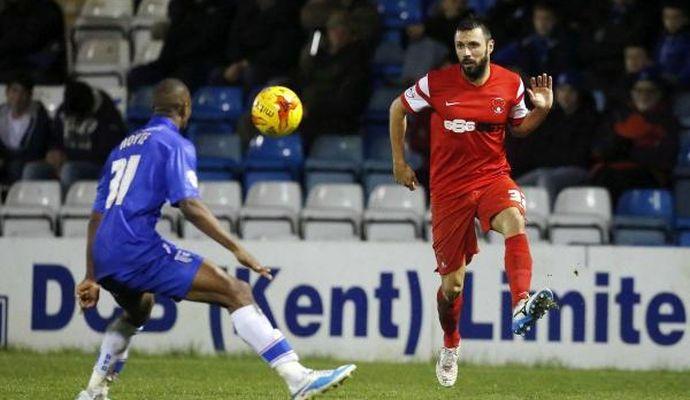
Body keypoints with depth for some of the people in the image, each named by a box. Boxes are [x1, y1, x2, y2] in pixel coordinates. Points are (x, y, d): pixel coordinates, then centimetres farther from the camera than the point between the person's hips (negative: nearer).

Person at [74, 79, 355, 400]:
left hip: (104, 257, 8)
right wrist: (236, 249, -16)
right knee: (237, 293, -11)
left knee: (138, 311, 40)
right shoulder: (174, 144, 2)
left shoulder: (124, 146, 26)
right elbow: (189, 205, -14)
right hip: (139, 249, -8)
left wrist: (91, 277, 28)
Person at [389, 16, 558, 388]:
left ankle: (521, 306, -55)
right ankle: (450, 345, 36)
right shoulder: (437, 82, -8)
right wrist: (399, 162, 9)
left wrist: (541, 109, -5)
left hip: (492, 176, 0)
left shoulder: (510, 84, -3)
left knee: (514, 220, -37)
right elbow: (398, 109, 8)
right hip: (449, 187, 0)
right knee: (452, 283, 6)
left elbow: (519, 127, 15)